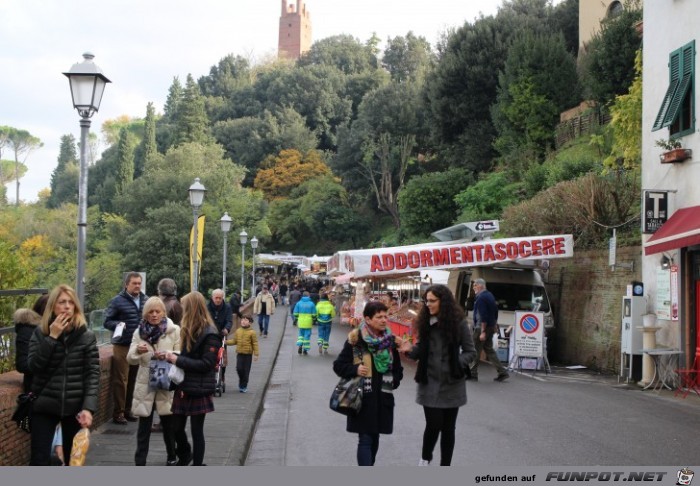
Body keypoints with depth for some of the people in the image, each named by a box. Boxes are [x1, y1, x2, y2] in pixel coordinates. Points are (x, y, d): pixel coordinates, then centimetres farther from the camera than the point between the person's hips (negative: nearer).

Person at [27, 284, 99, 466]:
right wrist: (52, 337, -17)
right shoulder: (40, 333, 1)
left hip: (75, 407, 0)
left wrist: (88, 407, -16)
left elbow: (93, 373, -5)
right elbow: (33, 366, -11)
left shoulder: (86, 336, -1)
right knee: (40, 459, -4)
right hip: (45, 405, 0)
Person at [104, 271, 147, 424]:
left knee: (134, 380, 9)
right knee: (121, 380, -4)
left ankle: (128, 410, 21)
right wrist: (118, 324, -22)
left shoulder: (145, 300, 8)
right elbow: (107, 321, -4)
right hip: (122, 346, -5)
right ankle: (118, 413, 4)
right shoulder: (117, 301, -6)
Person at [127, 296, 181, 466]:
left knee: (168, 423, 13)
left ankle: (172, 457, 32)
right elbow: (130, 359, -1)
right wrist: (137, 351, -23)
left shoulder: (174, 330, -3)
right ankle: (140, 463, 8)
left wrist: (168, 355, -25)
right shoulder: (139, 332, 3)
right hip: (145, 384, 1)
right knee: (144, 425, 4)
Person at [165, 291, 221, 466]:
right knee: (176, 427, 13)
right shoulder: (188, 330, 11)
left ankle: (197, 466, 15)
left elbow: (207, 364, -20)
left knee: (196, 431, 3)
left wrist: (177, 360, -18)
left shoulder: (210, 334, -15)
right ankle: (184, 455, 39)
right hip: (183, 387, 7)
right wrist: (173, 356, -5)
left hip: (199, 390, -7)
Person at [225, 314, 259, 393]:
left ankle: (244, 386, 16)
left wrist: (256, 354, -9)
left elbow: (255, 344, -6)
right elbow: (234, 341, 10)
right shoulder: (238, 331, 4)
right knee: (239, 368, -7)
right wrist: (226, 342, -2)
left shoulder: (252, 332, -8)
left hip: (248, 354, -3)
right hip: (239, 353, 3)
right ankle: (241, 382, 20)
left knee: (246, 371, 3)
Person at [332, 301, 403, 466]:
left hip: (383, 398, 5)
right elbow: (339, 365, -4)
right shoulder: (355, 339, -10)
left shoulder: (390, 340, 5)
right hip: (362, 398, -5)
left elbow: (397, 368, 18)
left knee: (374, 437, 15)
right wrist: (355, 369, -20)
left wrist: (394, 382, 1)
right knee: (365, 440, -8)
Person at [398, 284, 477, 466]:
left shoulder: (458, 322, -8)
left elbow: (470, 351, -3)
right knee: (433, 424, -5)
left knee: (448, 427, 9)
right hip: (430, 383, 1)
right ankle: (425, 458, 24)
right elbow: (422, 350, 7)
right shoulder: (425, 322, 0)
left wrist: (458, 363, -20)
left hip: (451, 383, -1)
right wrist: (411, 350, -14)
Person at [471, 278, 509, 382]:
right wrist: (495, 324, 27)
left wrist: (483, 331, -23)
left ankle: (473, 374, 5)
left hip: (482, 327, -9)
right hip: (491, 327, 9)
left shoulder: (481, 298, -16)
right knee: (489, 350, 12)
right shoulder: (490, 295, 15)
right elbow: (495, 312, 21)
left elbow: (483, 316, -22)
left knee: (476, 351, 0)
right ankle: (502, 372, 7)